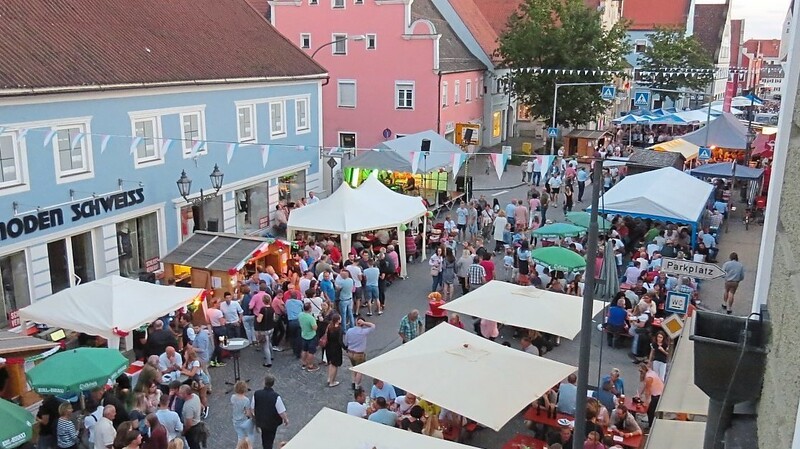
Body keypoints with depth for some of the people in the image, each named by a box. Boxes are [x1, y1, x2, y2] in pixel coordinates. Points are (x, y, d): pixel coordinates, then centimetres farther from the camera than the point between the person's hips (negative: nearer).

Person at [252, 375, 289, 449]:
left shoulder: (256, 394, -21)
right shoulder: (276, 397, -31)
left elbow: (252, 408, -5)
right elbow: (281, 412, -24)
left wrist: (255, 416, 16)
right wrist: (286, 420, -3)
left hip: (260, 420, 3)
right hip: (272, 422, -3)